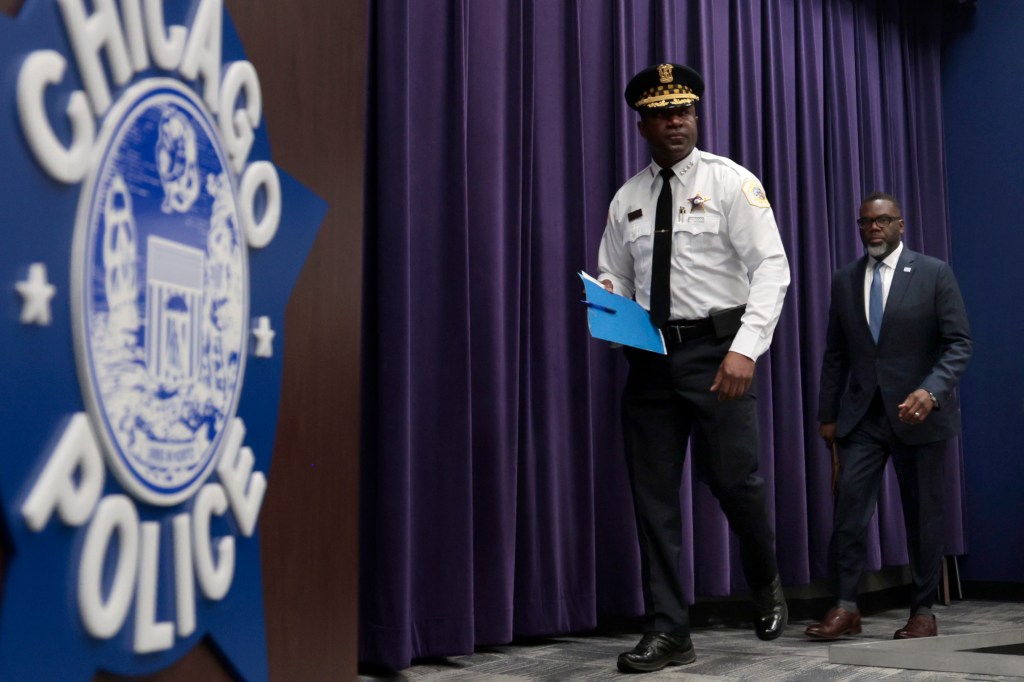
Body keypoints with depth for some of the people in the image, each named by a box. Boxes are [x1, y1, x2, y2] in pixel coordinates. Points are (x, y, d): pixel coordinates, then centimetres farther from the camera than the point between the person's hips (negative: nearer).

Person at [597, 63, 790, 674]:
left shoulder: (731, 182, -1)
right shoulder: (627, 200, 11)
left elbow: (771, 268, -9)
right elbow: (614, 280, 16)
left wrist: (746, 348, -21)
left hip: (717, 349, -4)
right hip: (650, 355, 4)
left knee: (735, 480, -3)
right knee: (653, 493, 3)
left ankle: (767, 586, 28)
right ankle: (669, 630, 13)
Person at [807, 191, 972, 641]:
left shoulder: (934, 274, -1)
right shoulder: (845, 281, 10)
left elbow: (959, 344, -5)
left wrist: (930, 391, -22)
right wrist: (827, 414, 8)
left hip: (917, 413, -2)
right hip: (861, 415, 3)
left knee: (922, 514, 5)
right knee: (848, 505, -9)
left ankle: (923, 613, 16)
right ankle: (845, 608, -3)